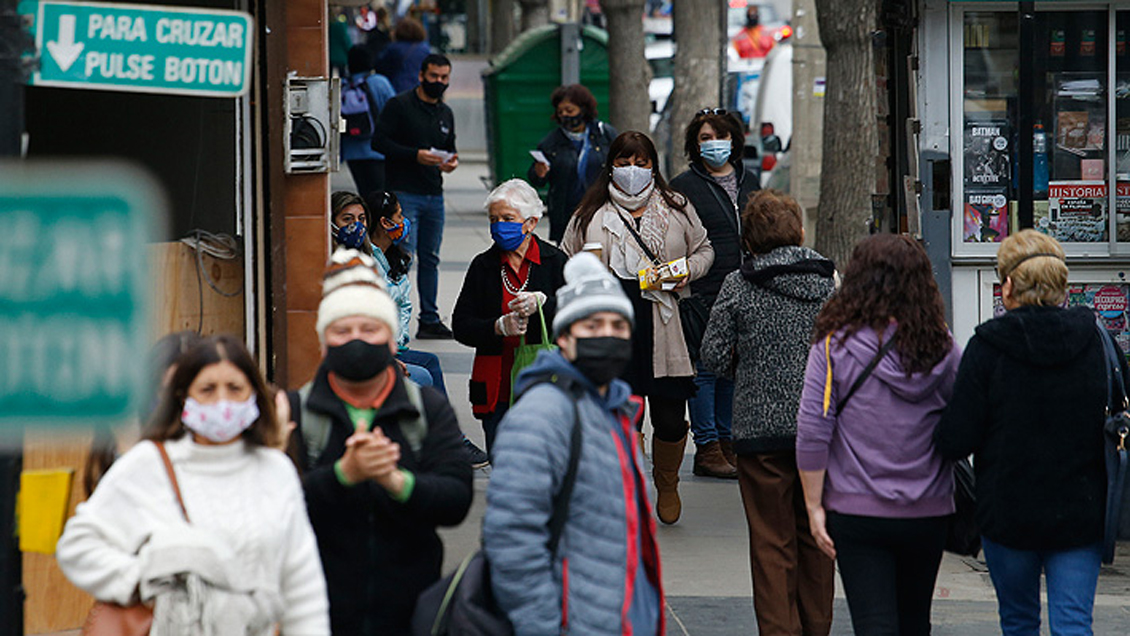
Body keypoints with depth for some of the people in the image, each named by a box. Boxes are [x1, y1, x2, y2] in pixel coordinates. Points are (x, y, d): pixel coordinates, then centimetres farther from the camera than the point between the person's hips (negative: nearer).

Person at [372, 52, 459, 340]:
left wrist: (451, 160, 1)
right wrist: (415, 155, -19)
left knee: (430, 258, 10)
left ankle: (430, 320, 16)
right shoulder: (399, 105, -5)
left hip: (434, 195, 6)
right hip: (405, 194, -6)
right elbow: (379, 142, -11)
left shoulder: (446, 114, 16)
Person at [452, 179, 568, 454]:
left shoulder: (554, 261, 4)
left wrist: (542, 302, -23)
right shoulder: (483, 266, 8)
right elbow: (461, 326, 2)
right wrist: (499, 327, -15)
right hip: (498, 388, 2)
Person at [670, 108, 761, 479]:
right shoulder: (684, 186, -3)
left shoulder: (747, 180, 14)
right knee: (704, 369, -4)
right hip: (703, 296, -5)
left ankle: (728, 443, 17)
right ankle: (707, 449, 0)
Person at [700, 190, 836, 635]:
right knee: (815, 536, 15)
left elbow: (713, 354, -4)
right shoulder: (828, 281, 2)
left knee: (771, 541, 3)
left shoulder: (738, 286, -5)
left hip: (762, 428, -3)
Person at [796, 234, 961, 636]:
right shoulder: (942, 349, -3)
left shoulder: (835, 345, -8)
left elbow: (812, 432, -9)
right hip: (928, 513, 3)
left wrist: (815, 507, -2)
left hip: (857, 512, -3)